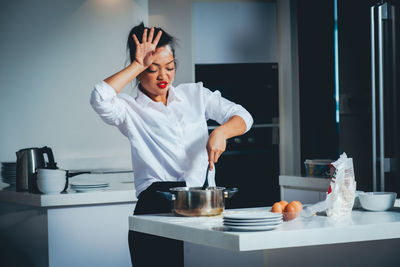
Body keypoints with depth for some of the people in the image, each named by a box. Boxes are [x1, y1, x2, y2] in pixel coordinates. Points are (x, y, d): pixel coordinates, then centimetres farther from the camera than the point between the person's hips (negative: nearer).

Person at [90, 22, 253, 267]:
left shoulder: (195, 94, 18)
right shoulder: (130, 110, 7)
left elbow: (242, 117, 12)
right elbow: (100, 98, -14)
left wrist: (220, 132, -9)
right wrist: (138, 64, -5)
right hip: (155, 208, -2)